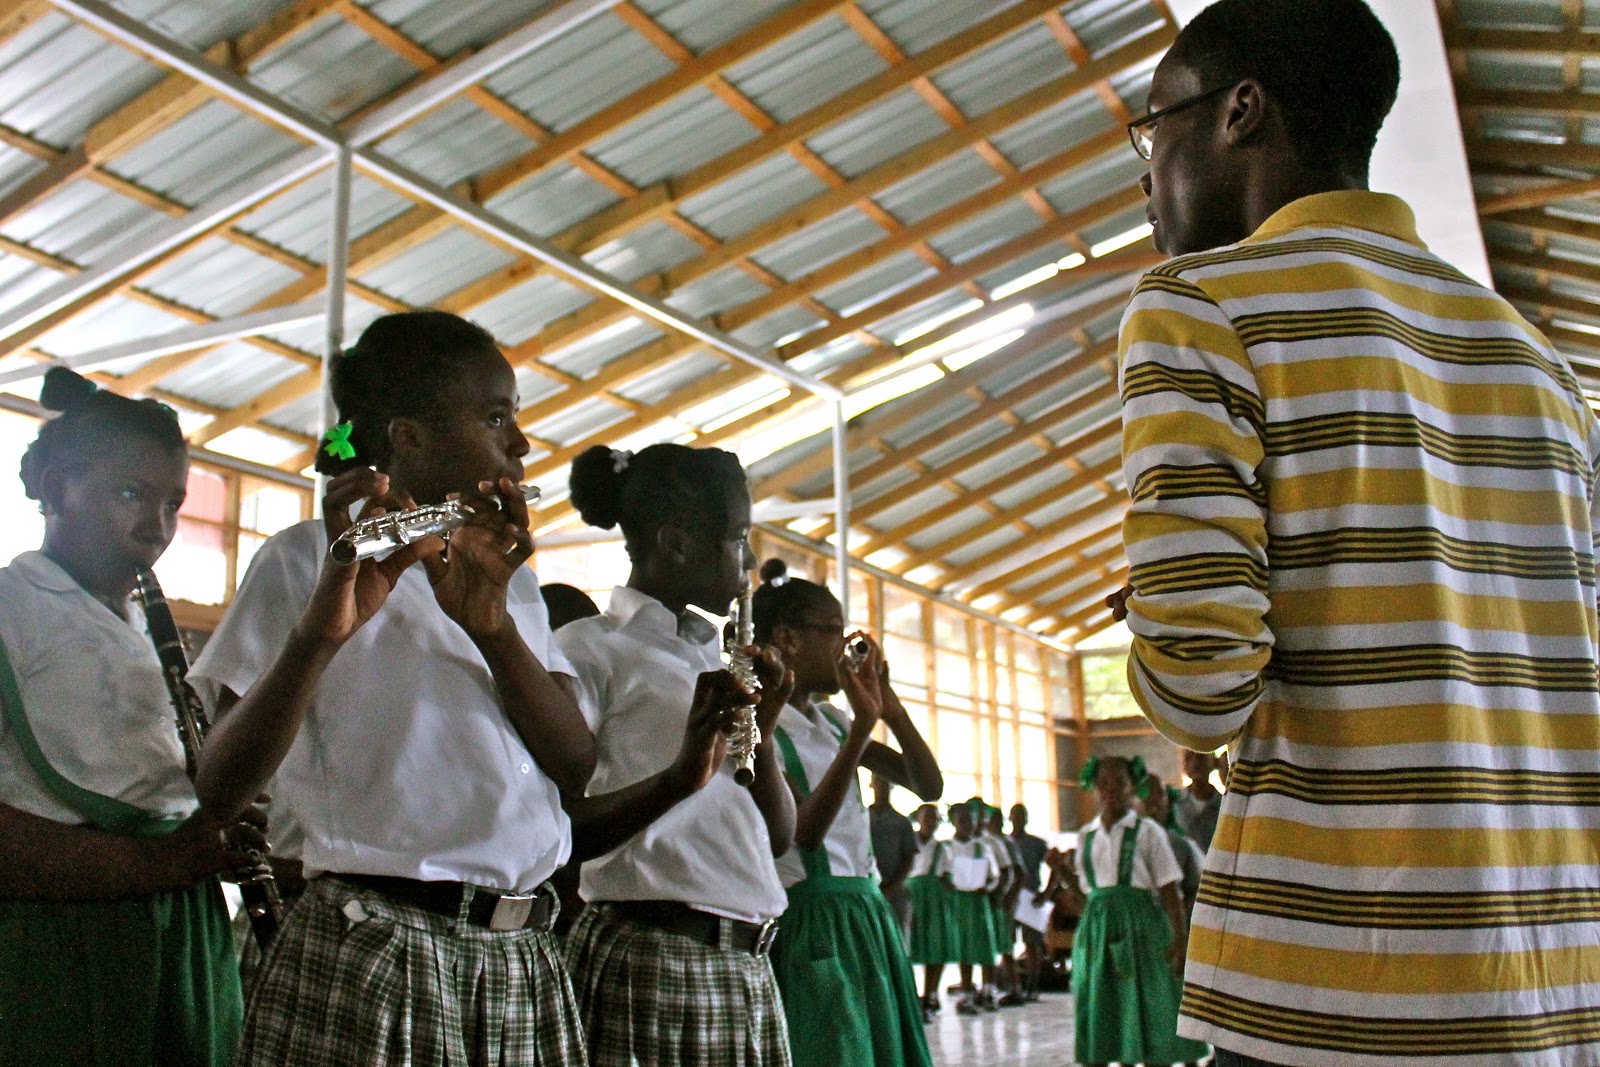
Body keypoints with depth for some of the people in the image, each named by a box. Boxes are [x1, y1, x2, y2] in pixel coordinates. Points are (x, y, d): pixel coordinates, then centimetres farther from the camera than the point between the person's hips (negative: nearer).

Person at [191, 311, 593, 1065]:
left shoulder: (511, 578, 13)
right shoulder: (310, 558, -2)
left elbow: (575, 768, 0)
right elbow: (221, 788, -10)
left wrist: (493, 626, -15)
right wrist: (318, 631, -25)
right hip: (369, 961, -4)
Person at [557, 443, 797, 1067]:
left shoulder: (722, 661, 16)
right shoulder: (591, 648, -5)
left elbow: (780, 838, 15)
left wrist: (762, 734, -1)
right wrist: (679, 776, -25)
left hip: (748, 969, 7)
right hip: (648, 963, -6)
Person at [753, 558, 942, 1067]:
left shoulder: (834, 722, 11)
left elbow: (930, 786, 10)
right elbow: (806, 830, -23)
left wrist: (888, 702, -3)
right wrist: (863, 723, -25)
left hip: (868, 915, 8)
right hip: (812, 924, -8)